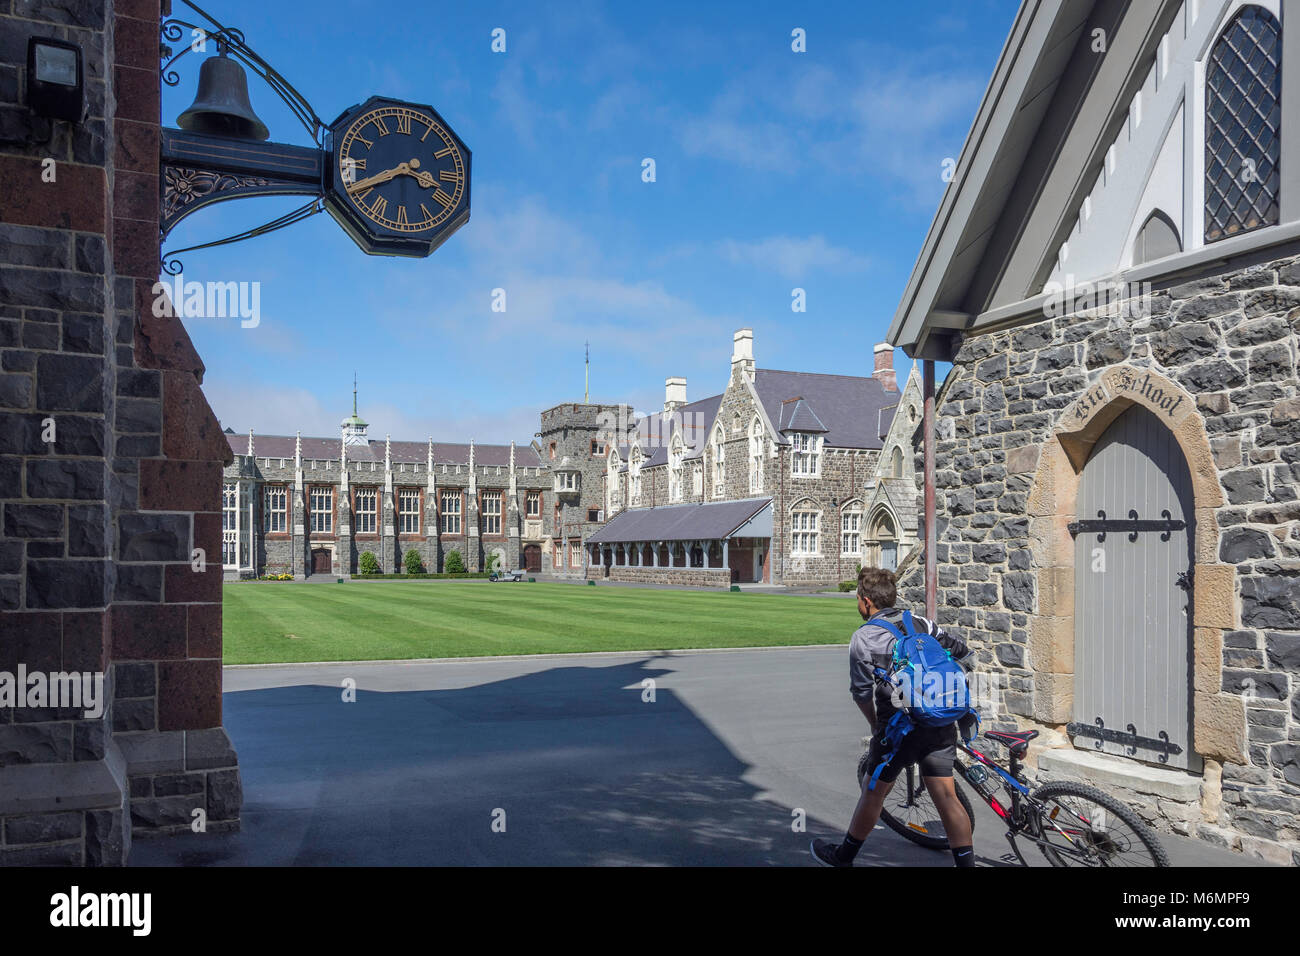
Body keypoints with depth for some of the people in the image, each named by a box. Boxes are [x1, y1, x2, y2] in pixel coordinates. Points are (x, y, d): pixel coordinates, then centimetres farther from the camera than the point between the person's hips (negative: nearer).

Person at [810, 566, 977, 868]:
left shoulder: (863, 638, -4)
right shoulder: (922, 623, 10)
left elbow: (861, 692, -4)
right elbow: (962, 653, 13)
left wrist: (875, 726, 11)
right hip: (940, 725, 4)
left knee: (874, 792, 11)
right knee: (946, 795, 8)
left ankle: (844, 856, 28)